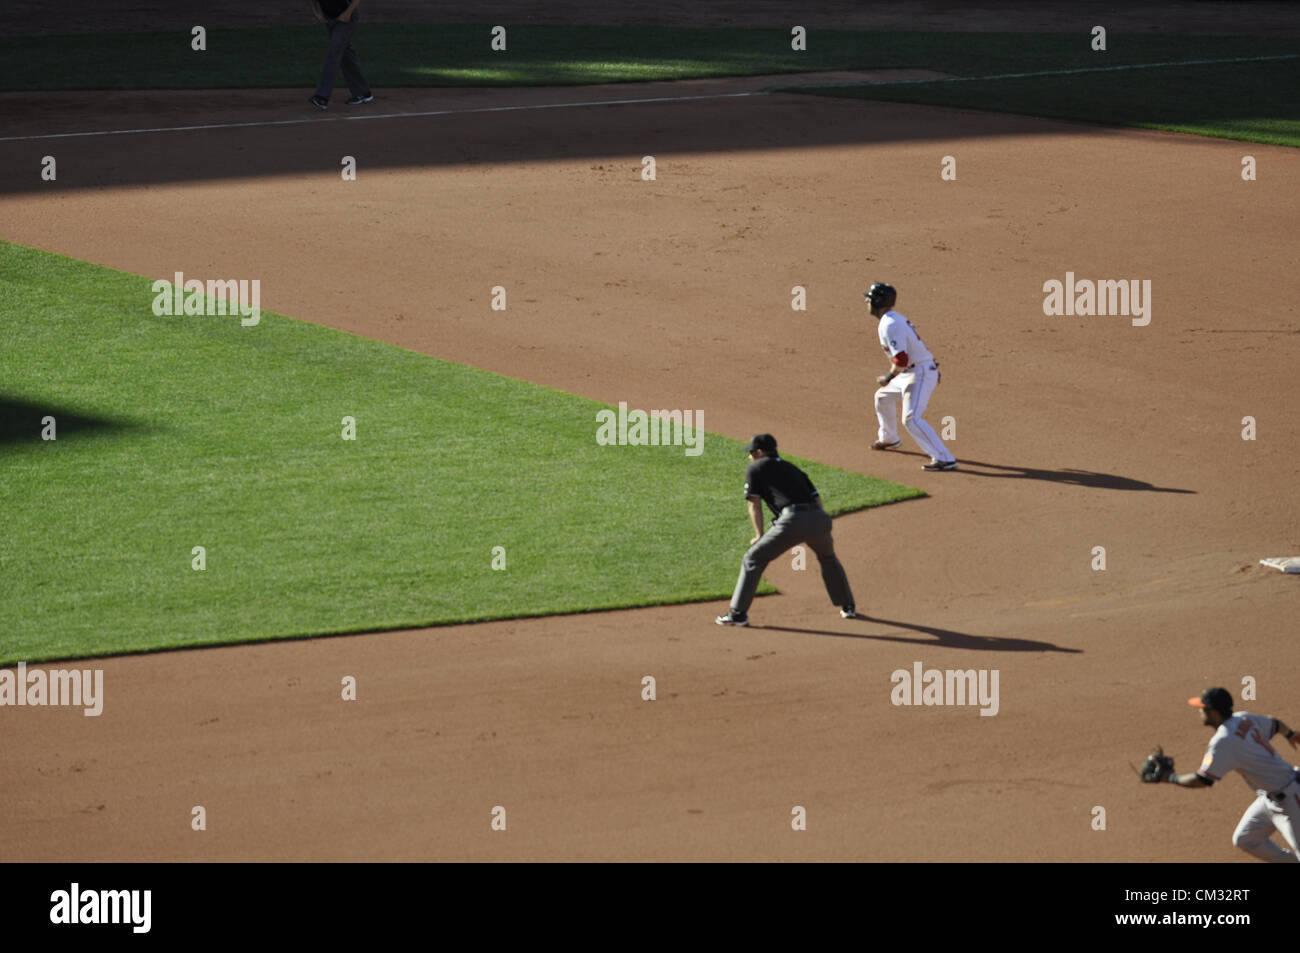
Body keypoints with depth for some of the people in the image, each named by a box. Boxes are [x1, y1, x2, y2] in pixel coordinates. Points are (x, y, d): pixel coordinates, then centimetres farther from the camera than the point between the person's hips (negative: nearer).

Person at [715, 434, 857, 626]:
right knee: (828, 558, 33)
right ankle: (848, 608, 37)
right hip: (819, 517, 6)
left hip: (792, 520, -6)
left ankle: (738, 613, 2)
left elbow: (755, 504, 9)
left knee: (753, 559, 6)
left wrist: (759, 536, 12)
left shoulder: (755, 468, 17)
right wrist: (822, 533, 26)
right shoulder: (792, 468, 32)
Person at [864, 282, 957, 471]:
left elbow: (901, 359, -26)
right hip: (909, 374, 11)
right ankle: (888, 439, 49)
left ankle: (944, 459, -24)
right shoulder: (895, 319, 14)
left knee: (911, 419, -20)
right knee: (883, 396, 28)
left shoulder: (889, 325, -20)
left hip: (920, 373, -11)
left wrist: (889, 377, -13)